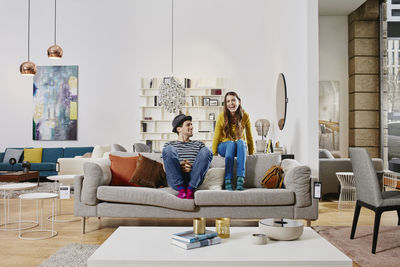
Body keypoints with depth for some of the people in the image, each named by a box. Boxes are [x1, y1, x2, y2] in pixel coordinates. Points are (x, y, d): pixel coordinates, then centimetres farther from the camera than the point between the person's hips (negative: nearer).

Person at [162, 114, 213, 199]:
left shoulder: (199, 144, 27)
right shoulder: (169, 145, 23)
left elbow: (203, 165, 15)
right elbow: (165, 168, 10)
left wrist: (191, 167, -7)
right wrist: (179, 167, -11)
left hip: (194, 179, 1)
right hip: (175, 181, -1)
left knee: (206, 151, -21)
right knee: (168, 149, -23)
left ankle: (190, 189, -21)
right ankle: (181, 189, -21)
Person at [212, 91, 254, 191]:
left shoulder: (245, 116, -11)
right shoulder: (222, 116, -14)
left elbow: (249, 136, -2)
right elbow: (216, 136, -9)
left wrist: (251, 153, 0)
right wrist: (214, 153, -10)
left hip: (240, 146, 1)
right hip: (224, 146, -1)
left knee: (241, 142, -34)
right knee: (231, 143, -35)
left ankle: (240, 179, -42)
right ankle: (228, 181, -39)